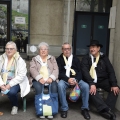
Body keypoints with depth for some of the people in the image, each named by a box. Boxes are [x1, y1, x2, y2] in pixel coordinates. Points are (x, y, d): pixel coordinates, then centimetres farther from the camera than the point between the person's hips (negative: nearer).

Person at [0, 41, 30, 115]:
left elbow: (21, 76, -13)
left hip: (15, 82, -3)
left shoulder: (20, 60, -5)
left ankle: (15, 106, 1)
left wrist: (10, 84, -20)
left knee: (11, 91, -33)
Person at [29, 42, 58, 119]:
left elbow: (56, 69, 7)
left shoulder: (52, 58, 20)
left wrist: (51, 78, -14)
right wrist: (39, 78, -17)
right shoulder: (34, 59, 18)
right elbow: (32, 69, 0)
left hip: (50, 79, 1)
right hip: (38, 80, 0)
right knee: (38, 87, -34)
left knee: (54, 87, -31)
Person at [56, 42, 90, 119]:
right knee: (60, 85, -36)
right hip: (64, 79, -2)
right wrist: (68, 79, -20)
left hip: (76, 79, 2)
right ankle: (64, 109, -21)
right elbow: (59, 73, -3)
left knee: (86, 86, -26)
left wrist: (76, 80, -16)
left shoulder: (76, 59, 15)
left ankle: (85, 109, -9)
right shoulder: (59, 59, 8)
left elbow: (79, 72, 6)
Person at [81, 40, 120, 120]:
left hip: (103, 80, 2)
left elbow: (111, 71, -1)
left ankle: (106, 110, -21)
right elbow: (85, 72, -12)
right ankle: (106, 109, -33)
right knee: (91, 90, -34)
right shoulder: (86, 58, 1)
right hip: (91, 81, -2)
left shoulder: (104, 58, 7)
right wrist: (91, 83, -27)